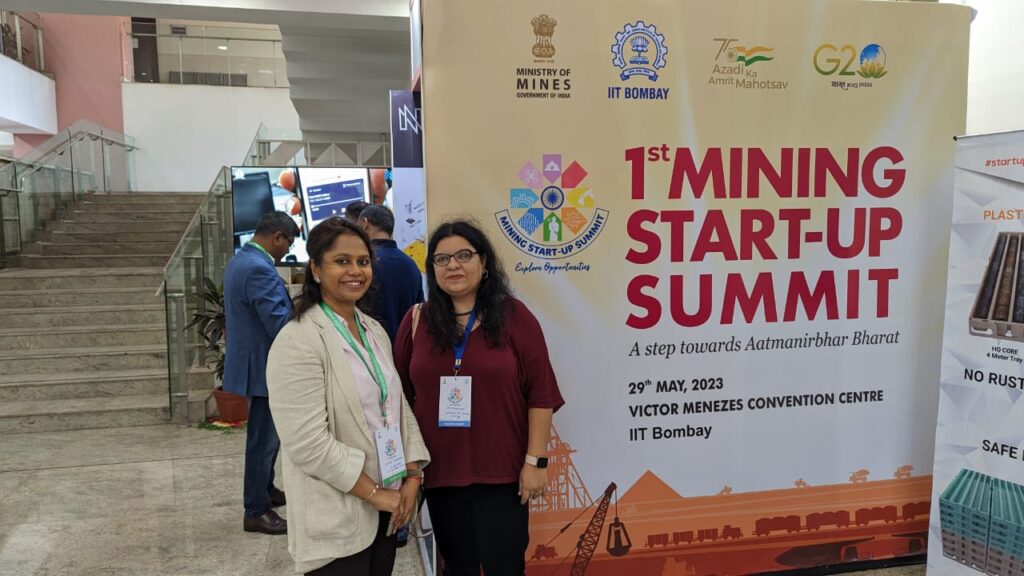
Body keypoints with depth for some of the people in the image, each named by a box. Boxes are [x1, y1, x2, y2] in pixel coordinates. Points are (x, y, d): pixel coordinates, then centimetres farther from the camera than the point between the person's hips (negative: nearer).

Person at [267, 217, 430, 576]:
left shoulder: (375, 331, 8)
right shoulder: (299, 341, -16)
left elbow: (399, 406, 10)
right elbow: (308, 443, -21)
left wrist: (412, 477, -3)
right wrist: (375, 493, -16)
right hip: (336, 520, -7)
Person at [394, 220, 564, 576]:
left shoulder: (513, 315, -5)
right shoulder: (417, 320, 2)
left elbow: (540, 392, -6)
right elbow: (400, 394, 6)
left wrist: (535, 461, -9)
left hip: (502, 473, -2)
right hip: (440, 473, 3)